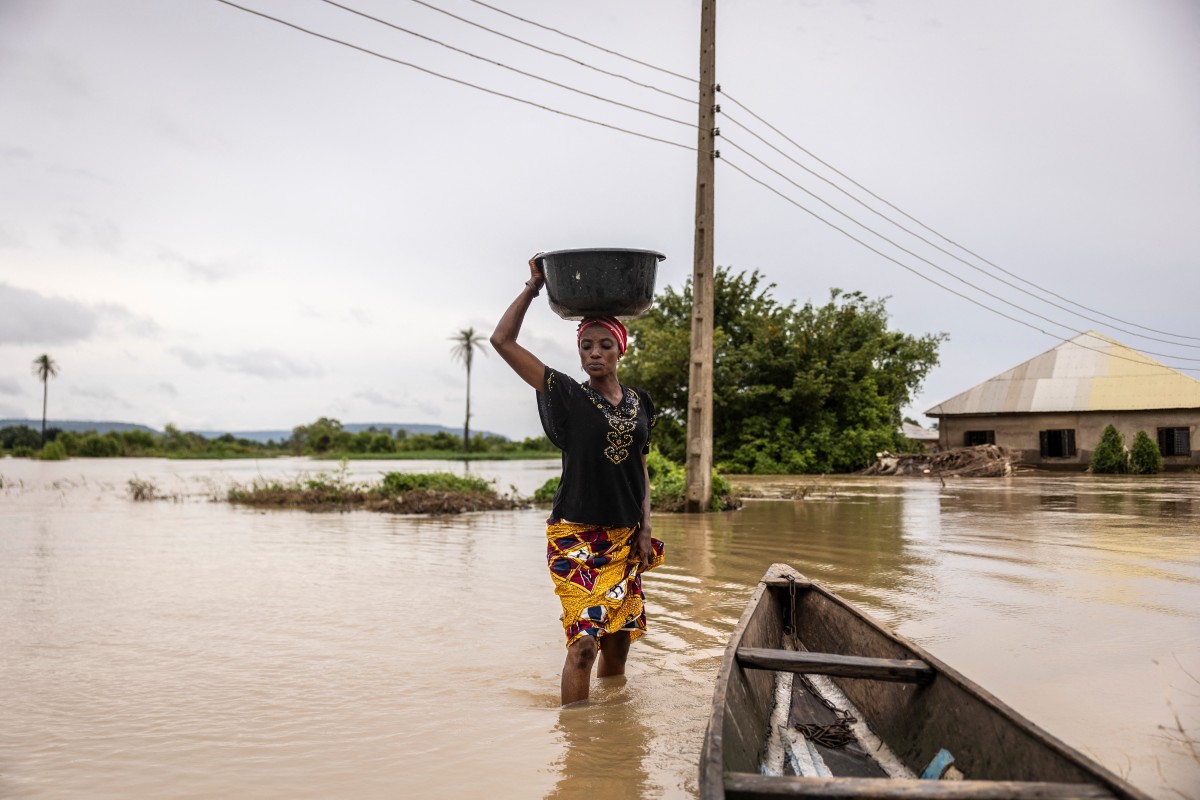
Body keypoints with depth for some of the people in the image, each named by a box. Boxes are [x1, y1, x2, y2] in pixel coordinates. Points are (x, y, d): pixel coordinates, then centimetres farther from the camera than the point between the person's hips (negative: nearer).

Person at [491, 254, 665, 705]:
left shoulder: (640, 403, 9)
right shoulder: (566, 395, -3)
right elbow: (502, 340, -8)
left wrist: (645, 528, 7)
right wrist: (533, 287, -3)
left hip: (625, 539, 5)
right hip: (576, 535, -4)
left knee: (618, 640, 9)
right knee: (584, 640, -15)